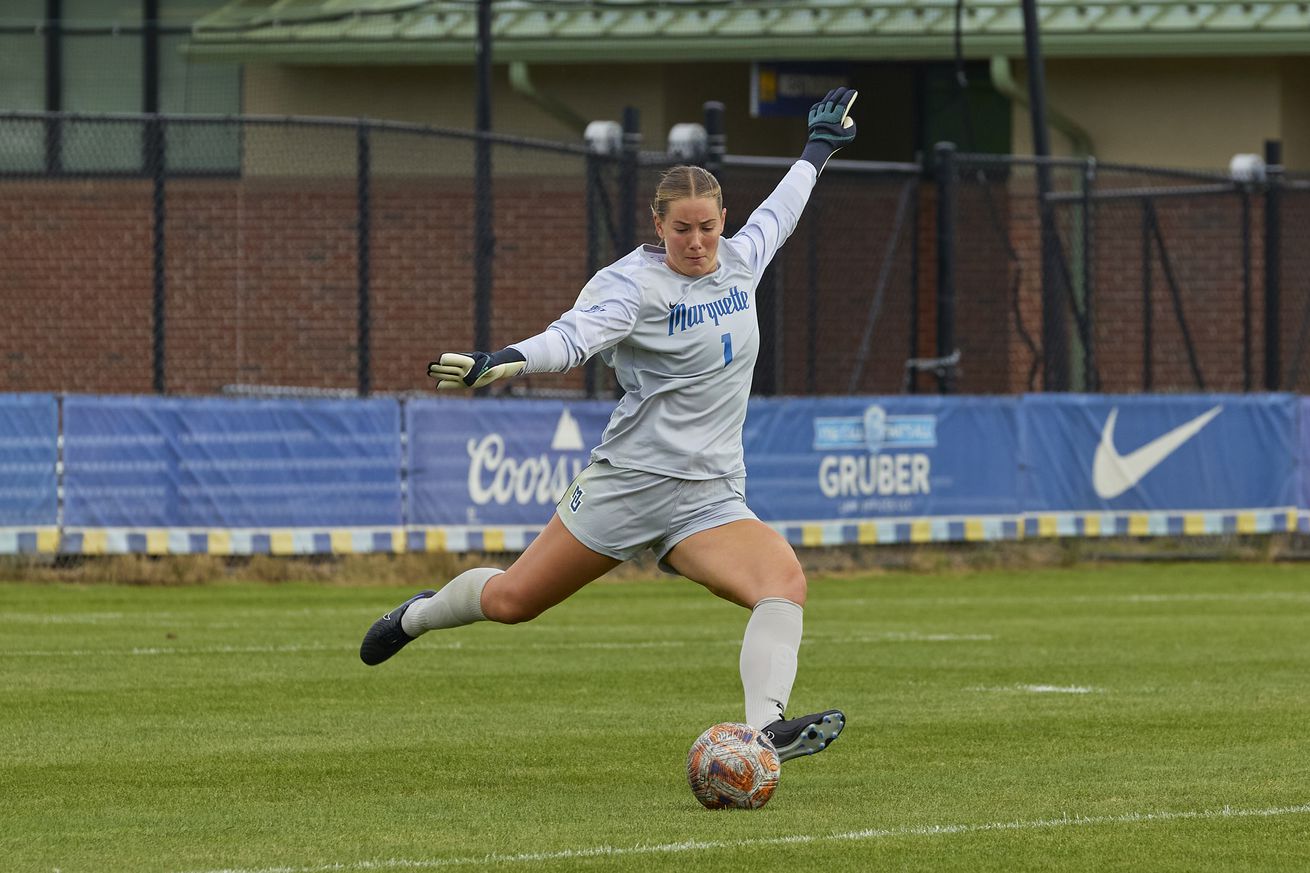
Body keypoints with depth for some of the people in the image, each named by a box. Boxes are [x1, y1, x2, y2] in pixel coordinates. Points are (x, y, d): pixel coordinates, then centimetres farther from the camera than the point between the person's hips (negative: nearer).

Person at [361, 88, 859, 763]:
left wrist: (819, 147, 44)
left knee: (785, 582, -25)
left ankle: (766, 727, -37)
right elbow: (574, 336, -29)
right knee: (511, 600, 6)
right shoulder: (633, 283, -12)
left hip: (709, 498, 4)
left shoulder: (740, 260, 8)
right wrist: (504, 361, -48)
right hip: (627, 480, -4)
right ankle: (419, 615, 39)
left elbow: (777, 213, 31)